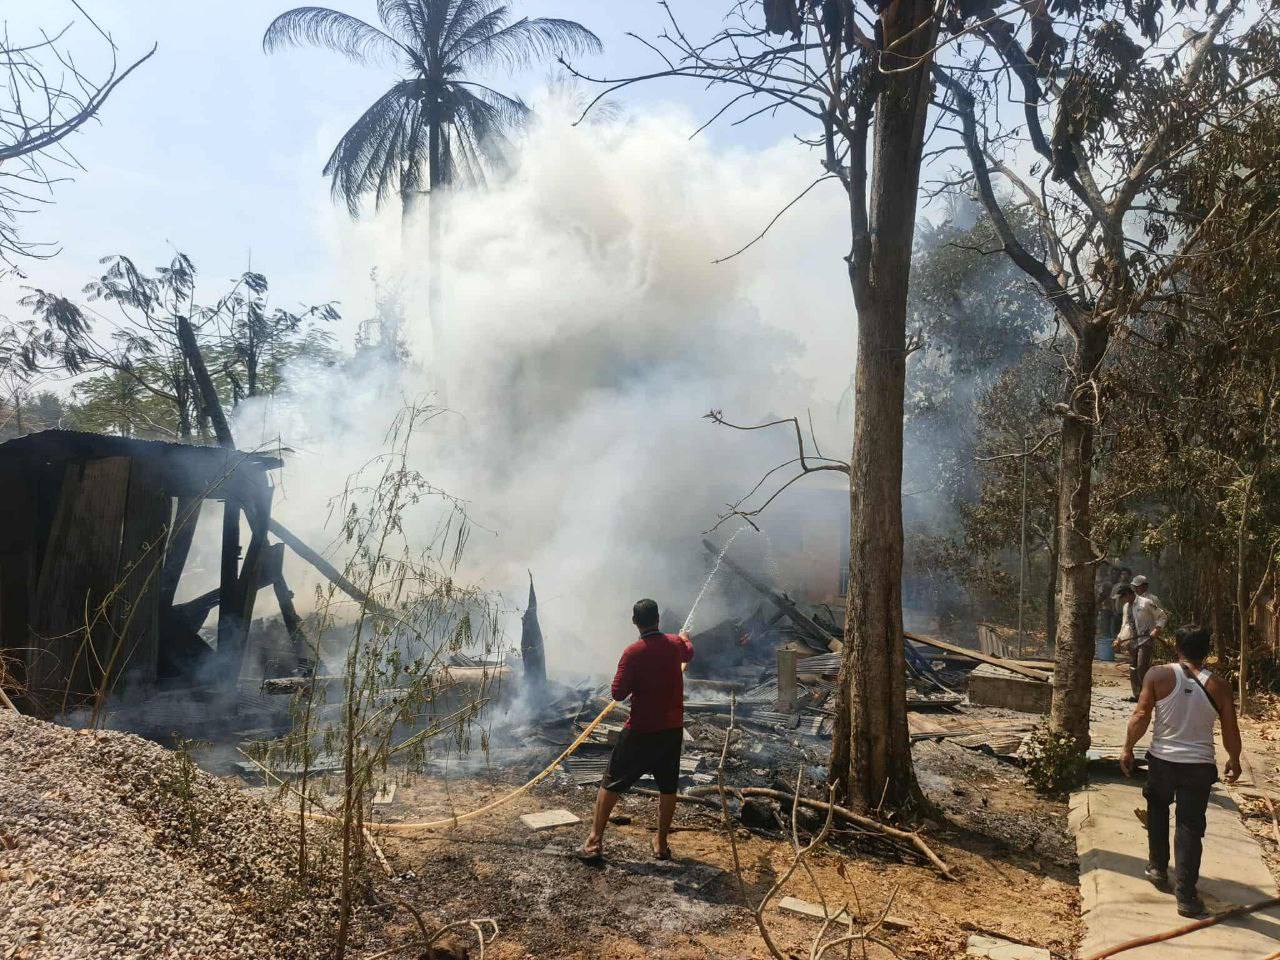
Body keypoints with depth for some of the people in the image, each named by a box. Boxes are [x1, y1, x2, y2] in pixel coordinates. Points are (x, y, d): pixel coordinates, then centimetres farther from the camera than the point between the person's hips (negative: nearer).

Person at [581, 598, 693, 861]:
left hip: (640, 730, -4)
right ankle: (661, 843, 21)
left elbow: (618, 693, -16)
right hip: (672, 729, 4)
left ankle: (595, 840, 6)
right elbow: (689, 653, 26)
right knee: (668, 787, 15)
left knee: (612, 783, 6)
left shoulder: (633, 653, -16)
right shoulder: (675, 644, 0)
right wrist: (685, 638, 48)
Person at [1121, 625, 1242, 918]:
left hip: (1162, 760, 0)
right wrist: (1234, 761, 18)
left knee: (1158, 809, 25)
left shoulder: (1158, 675, -9)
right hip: (1199, 765, 0)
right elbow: (1231, 732, 0)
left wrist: (1128, 749, 1)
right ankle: (1186, 895, 4)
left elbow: (1140, 716, -11)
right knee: (1190, 827, 5)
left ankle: (1158, 868, 33)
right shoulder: (1219, 686, -5)